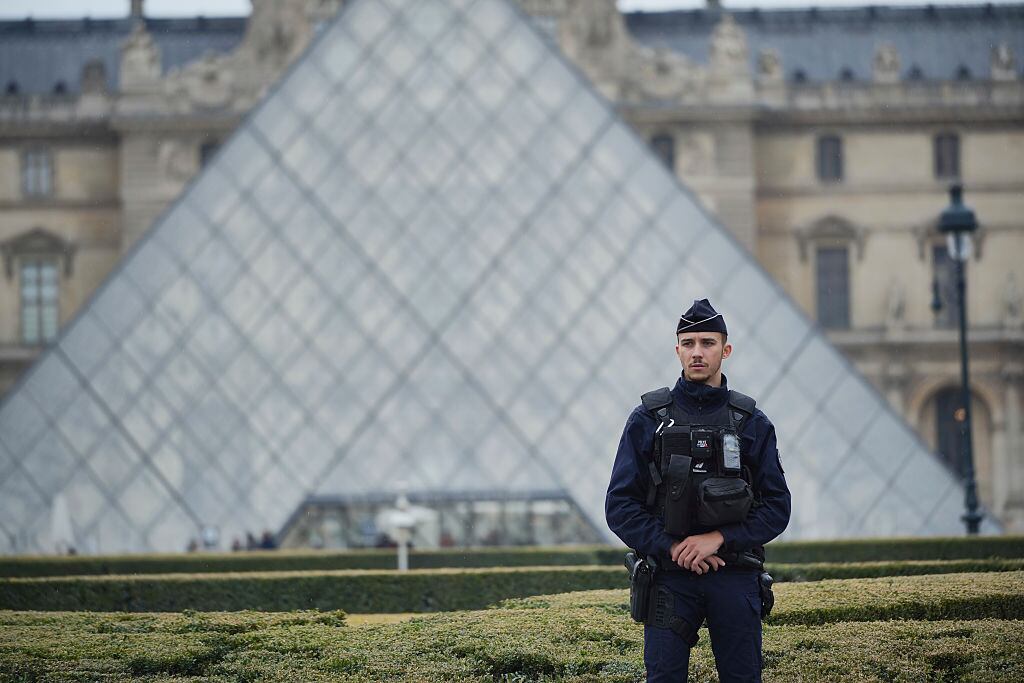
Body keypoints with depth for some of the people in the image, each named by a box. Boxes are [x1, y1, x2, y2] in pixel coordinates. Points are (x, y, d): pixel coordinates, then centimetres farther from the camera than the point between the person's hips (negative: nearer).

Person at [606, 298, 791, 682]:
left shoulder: (752, 423, 6)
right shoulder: (648, 420, 3)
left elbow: (777, 507, 2)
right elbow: (620, 506, 0)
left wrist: (718, 539, -12)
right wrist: (672, 547, -12)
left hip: (735, 578, 1)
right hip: (671, 577, -1)